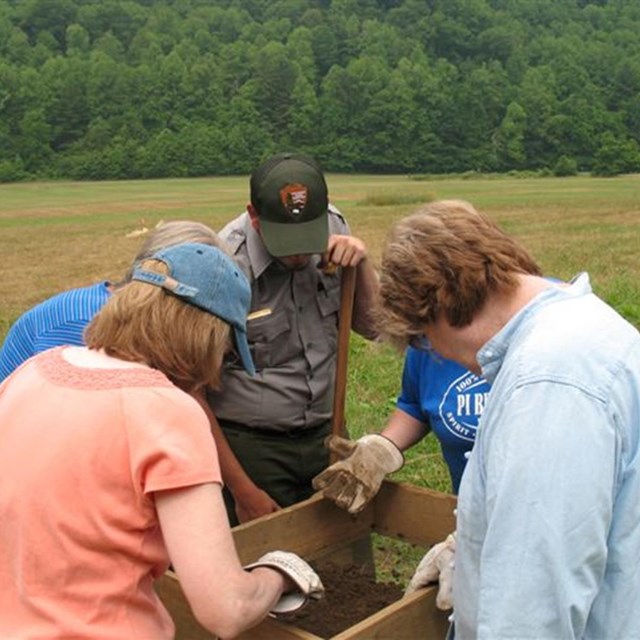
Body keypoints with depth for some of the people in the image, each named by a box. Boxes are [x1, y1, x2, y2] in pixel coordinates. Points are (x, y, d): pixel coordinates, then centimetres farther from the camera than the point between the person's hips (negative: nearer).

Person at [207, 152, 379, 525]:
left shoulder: (334, 227, -5)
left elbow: (373, 327, 3)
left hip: (325, 438, 5)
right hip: (250, 448, -5)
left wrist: (361, 264, -16)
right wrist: (242, 490, -10)